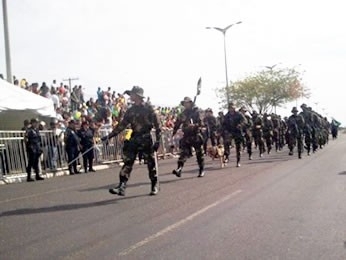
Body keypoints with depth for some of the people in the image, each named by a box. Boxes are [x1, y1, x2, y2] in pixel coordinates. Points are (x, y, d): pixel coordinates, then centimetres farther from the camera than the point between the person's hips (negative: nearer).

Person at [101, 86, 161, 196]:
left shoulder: (148, 108, -5)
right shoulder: (131, 110, 10)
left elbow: (156, 125, -7)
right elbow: (122, 125, 13)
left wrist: (158, 140, -12)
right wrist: (109, 136, 10)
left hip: (146, 139, -5)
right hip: (134, 139, 5)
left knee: (151, 163, 4)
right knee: (127, 162, -3)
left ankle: (155, 186, 19)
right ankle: (121, 187, -4)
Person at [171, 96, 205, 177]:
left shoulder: (196, 112, -2)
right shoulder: (183, 114, 10)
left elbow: (200, 123, -10)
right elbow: (177, 124, 13)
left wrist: (194, 125, -27)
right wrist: (173, 133, 9)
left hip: (196, 136, -3)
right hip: (186, 136, 3)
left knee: (199, 154, 5)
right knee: (183, 153, -9)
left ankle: (201, 170, 18)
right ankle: (179, 169, -20)